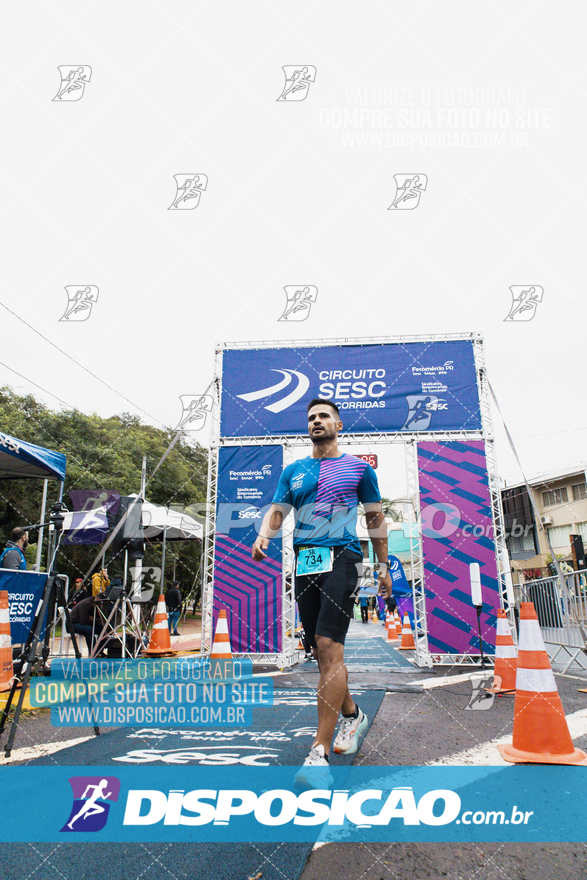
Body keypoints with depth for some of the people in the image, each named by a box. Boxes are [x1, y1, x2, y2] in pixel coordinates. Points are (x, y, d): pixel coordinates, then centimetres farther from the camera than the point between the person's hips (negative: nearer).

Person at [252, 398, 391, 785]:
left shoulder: (359, 468, 8)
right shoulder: (294, 471, 16)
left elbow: (376, 519, 12)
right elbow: (277, 511, 10)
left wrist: (384, 566, 10)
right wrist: (263, 536, -11)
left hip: (342, 558, -4)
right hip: (305, 562, 5)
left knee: (329, 647, -17)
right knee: (323, 652, 11)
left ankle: (320, 752, -13)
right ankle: (352, 715, 35)